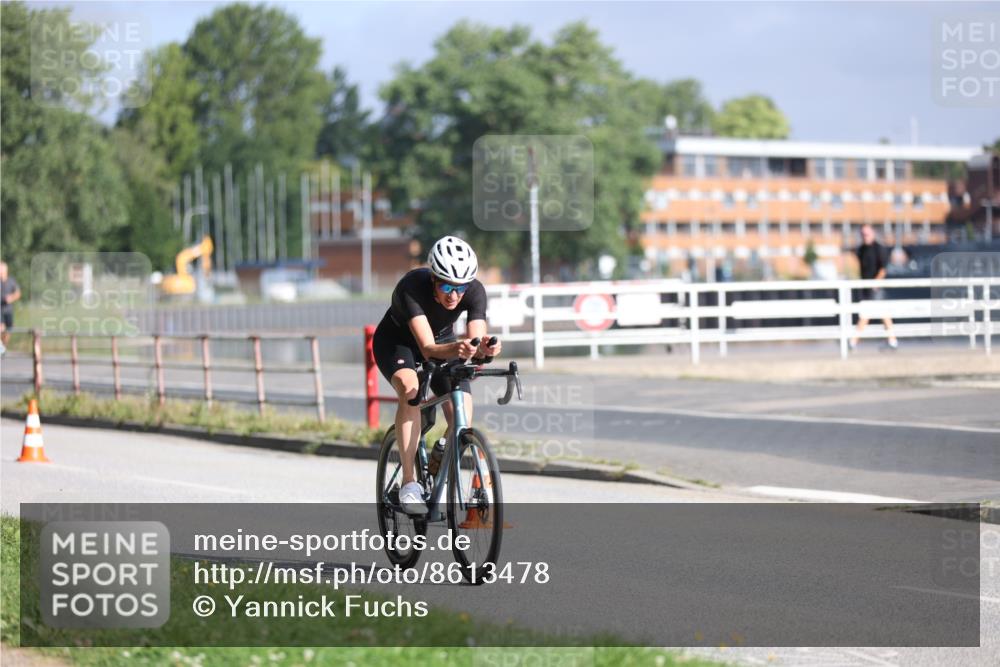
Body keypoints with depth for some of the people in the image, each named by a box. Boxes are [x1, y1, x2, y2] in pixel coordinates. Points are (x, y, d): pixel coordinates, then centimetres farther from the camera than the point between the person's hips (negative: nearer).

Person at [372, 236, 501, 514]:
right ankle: (409, 484, -32)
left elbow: (477, 344, -33)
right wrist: (457, 349, -65)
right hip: (396, 342, -4)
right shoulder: (412, 287, -37)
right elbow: (427, 348, -45)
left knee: (462, 415, -17)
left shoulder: (475, 291, -27)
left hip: (443, 342, 4)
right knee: (410, 388, -36)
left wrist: (486, 349, -56)